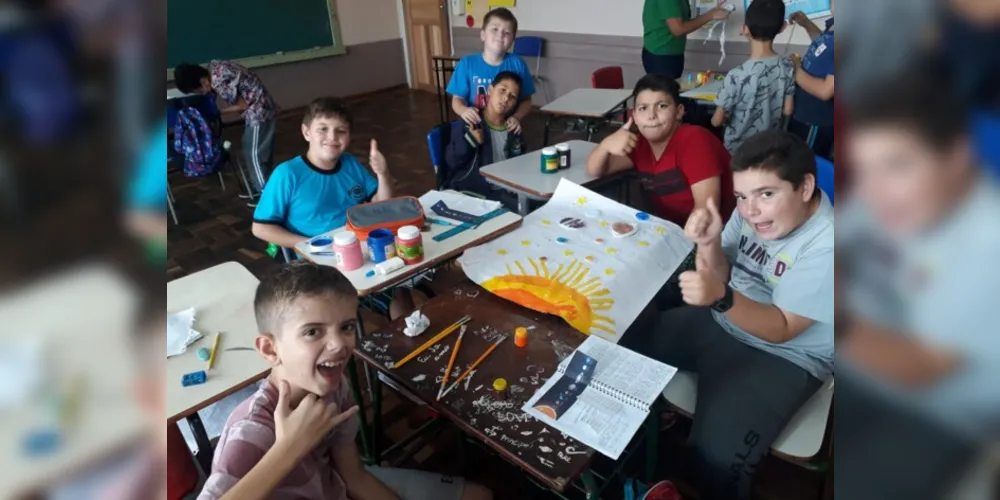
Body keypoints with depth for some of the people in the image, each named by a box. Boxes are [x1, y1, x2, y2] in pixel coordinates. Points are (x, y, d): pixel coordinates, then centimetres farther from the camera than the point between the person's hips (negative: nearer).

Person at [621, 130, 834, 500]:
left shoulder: (826, 246, -25)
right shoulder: (755, 212, -7)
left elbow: (781, 328, -25)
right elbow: (722, 275, -1)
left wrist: (721, 299, -42)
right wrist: (709, 244, -23)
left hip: (784, 357, -6)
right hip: (722, 321, 7)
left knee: (717, 453, -25)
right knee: (623, 344, 0)